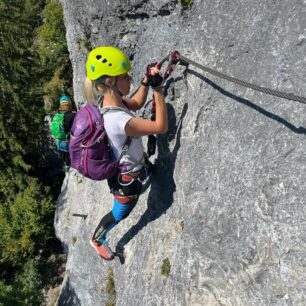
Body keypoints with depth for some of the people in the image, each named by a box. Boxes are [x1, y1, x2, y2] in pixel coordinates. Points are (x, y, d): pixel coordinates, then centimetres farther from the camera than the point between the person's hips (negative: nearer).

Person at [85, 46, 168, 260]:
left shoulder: (110, 99, -14)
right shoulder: (117, 120, -42)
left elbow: (137, 103, 6)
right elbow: (161, 127, -33)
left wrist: (147, 82, -8)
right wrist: (158, 89, -32)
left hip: (135, 164, 8)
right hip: (127, 178, -8)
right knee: (119, 214, 20)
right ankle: (97, 239, 49)